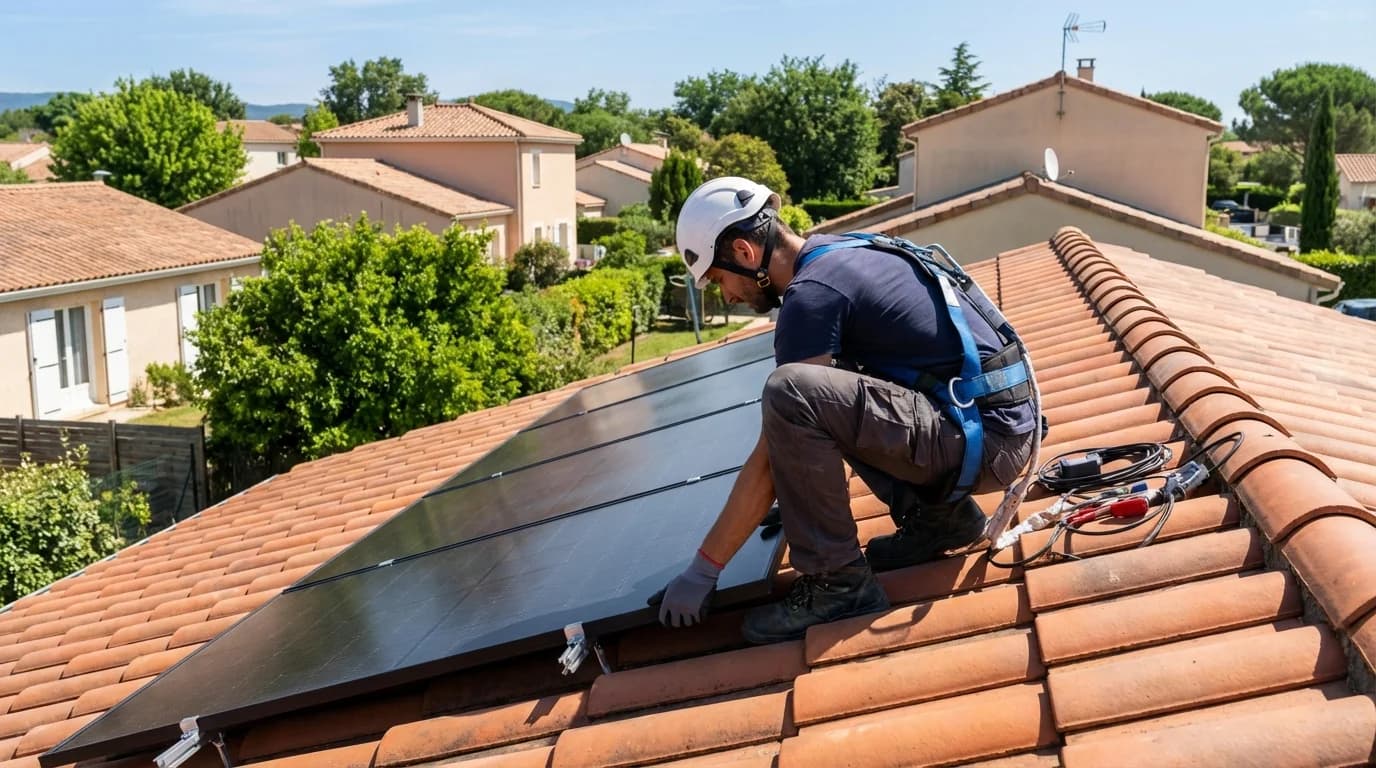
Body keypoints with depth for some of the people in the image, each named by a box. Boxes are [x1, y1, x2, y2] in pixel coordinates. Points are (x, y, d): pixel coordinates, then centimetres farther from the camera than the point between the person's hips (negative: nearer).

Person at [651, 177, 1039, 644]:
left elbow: (771, 459, -15)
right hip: (999, 423, 10)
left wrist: (703, 569, -7)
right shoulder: (841, 251, 13)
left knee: (791, 392, -25)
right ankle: (941, 512, 16)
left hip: (987, 442, -10)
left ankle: (839, 583, -10)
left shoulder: (811, 293, -14)